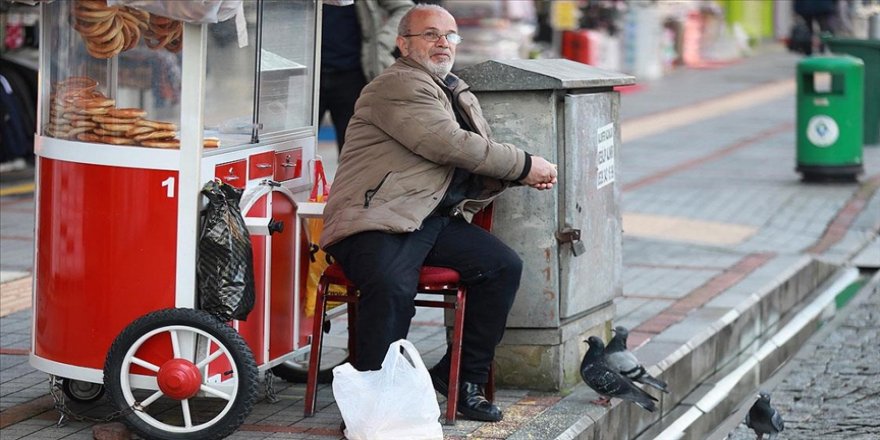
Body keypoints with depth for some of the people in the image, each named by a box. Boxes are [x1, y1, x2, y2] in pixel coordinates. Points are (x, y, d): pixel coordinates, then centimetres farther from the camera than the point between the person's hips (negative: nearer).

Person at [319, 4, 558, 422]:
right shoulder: (398, 86, -9)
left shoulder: (457, 93, 23)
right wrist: (524, 164, -8)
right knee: (393, 288, -34)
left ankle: (462, 379, 6)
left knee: (504, 266, -5)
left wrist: (522, 174, 2)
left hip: (437, 219, 9)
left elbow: (479, 159, 26)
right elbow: (450, 146, -17)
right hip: (380, 219, -9)